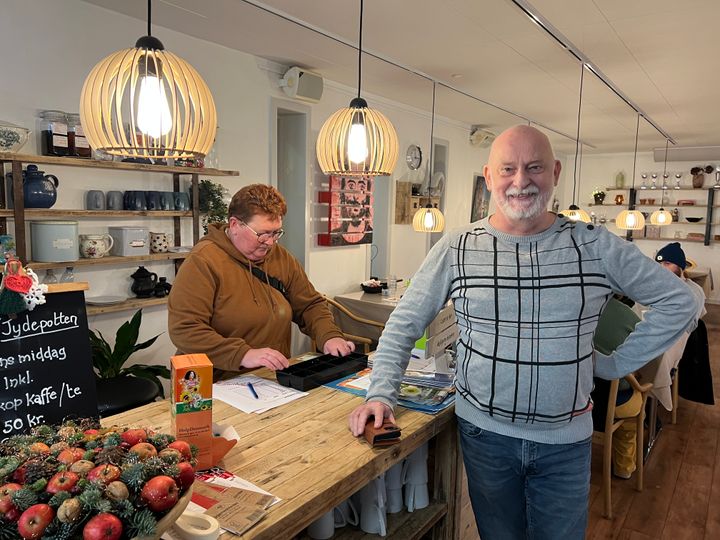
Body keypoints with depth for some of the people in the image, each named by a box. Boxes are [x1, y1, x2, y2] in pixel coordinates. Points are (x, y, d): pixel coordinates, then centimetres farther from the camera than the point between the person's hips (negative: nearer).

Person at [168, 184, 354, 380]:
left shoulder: (282, 258, 8)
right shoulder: (202, 261, -12)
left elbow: (310, 304, 15)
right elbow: (183, 329, -18)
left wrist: (329, 336, -4)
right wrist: (243, 355, -27)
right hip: (220, 385, -5)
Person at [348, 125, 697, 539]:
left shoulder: (595, 245, -6)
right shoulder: (457, 248, -8)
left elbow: (678, 301, 3)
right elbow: (404, 325, -3)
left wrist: (613, 364, -2)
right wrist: (381, 394, -13)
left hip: (566, 440, 1)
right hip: (484, 432, 0)